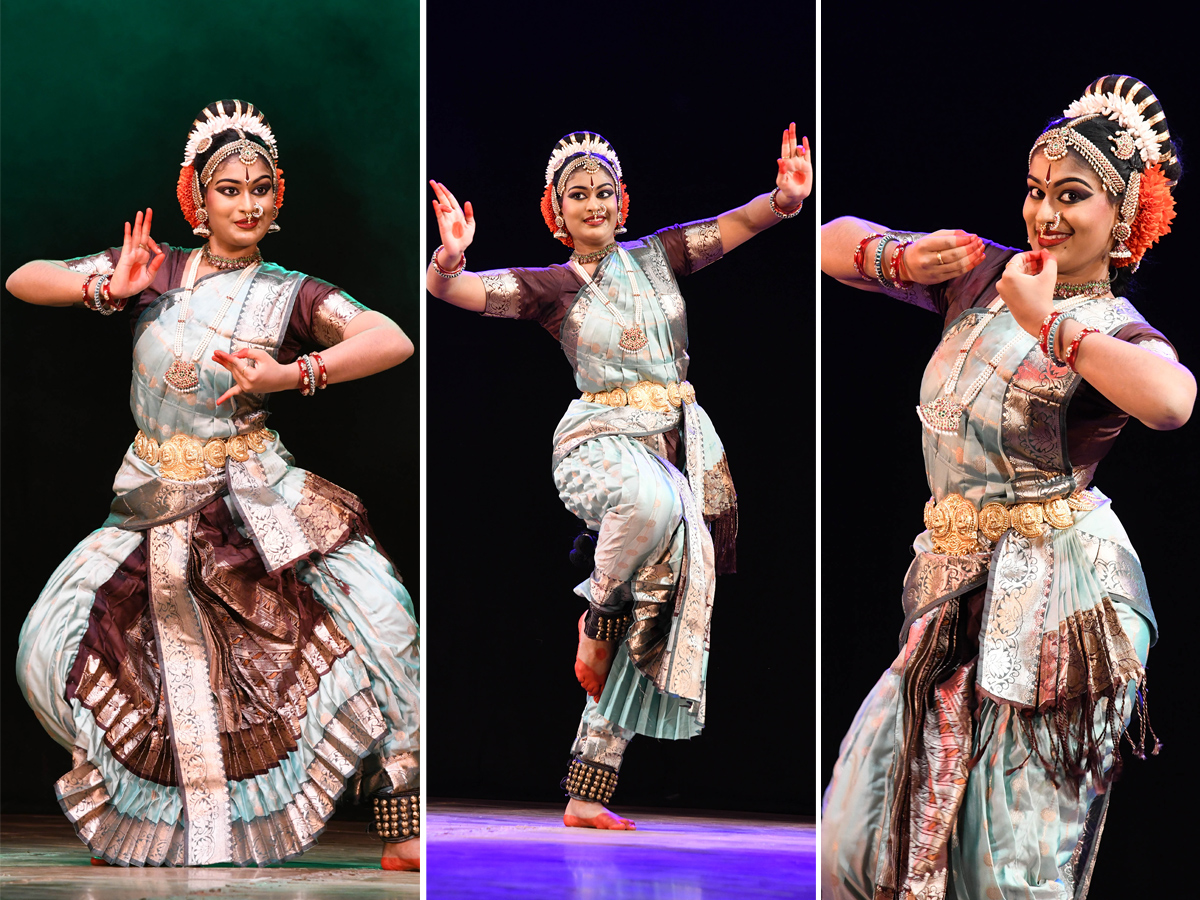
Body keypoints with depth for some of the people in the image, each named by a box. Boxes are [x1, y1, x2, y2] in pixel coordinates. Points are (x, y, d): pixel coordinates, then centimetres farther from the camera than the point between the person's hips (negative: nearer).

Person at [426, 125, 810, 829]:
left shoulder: (656, 256, 11)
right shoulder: (551, 288, 4)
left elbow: (735, 225, 1)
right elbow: (451, 289, -8)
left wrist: (785, 199, -21)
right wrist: (451, 255, -32)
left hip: (676, 445, 4)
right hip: (600, 443, -4)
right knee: (652, 501, -41)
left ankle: (586, 796, -1)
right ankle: (597, 625, -13)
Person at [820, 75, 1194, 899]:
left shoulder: (1119, 333, -10)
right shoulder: (983, 275, 7)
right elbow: (836, 244, 14)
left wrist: (1044, 321, -23)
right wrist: (904, 260, -8)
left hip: (1056, 594, -6)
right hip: (957, 586, 6)